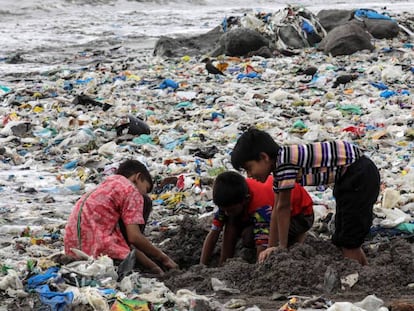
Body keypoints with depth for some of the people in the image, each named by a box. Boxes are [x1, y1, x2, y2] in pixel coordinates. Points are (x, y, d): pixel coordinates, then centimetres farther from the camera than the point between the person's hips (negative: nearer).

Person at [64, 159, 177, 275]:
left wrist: (150, 264, 26)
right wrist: (163, 257, 3)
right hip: (99, 250, -9)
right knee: (145, 202, 6)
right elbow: (134, 237, -10)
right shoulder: (131, 190, 0)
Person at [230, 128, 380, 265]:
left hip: (360, 174, -10)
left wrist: (282, 248, -9)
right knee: (342, 241, 16)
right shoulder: (279, 164, 6)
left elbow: (283, 208, -17)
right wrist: (271, 247, 13)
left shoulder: (285, 161, -22)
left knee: (348, 243, -8)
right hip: (347, 178, 10)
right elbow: (277, 209, 11)